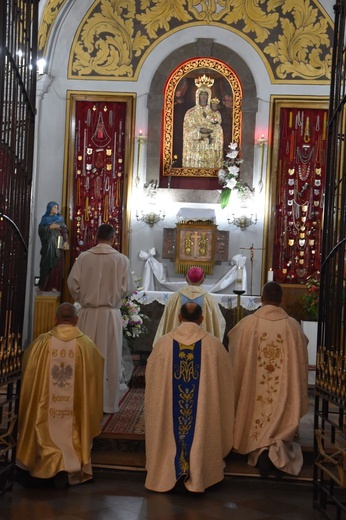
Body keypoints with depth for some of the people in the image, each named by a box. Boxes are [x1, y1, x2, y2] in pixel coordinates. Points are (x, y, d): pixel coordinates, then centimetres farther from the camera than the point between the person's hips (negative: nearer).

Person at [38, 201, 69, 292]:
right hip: (47, 244, -1)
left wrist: (66, 242, -11)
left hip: (58, 244, 1)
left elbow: (65, 231, 3)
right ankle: (44, 285, 4)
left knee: (57, 264, -3)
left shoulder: (60, 219, 11)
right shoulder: (45, 219, 9)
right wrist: (50, 227, -13)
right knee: (47, 264, -3)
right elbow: (40, 230, -1)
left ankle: (55, 285, -2)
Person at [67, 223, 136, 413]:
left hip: (87, 315, 1)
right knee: (109, 360, 7)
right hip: (110, 314, -1)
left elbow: (72, 284, -3)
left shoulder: (83, 257, -4)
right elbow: (127, 289, -6)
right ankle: (108, 403, 12)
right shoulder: (121, 259, -6)